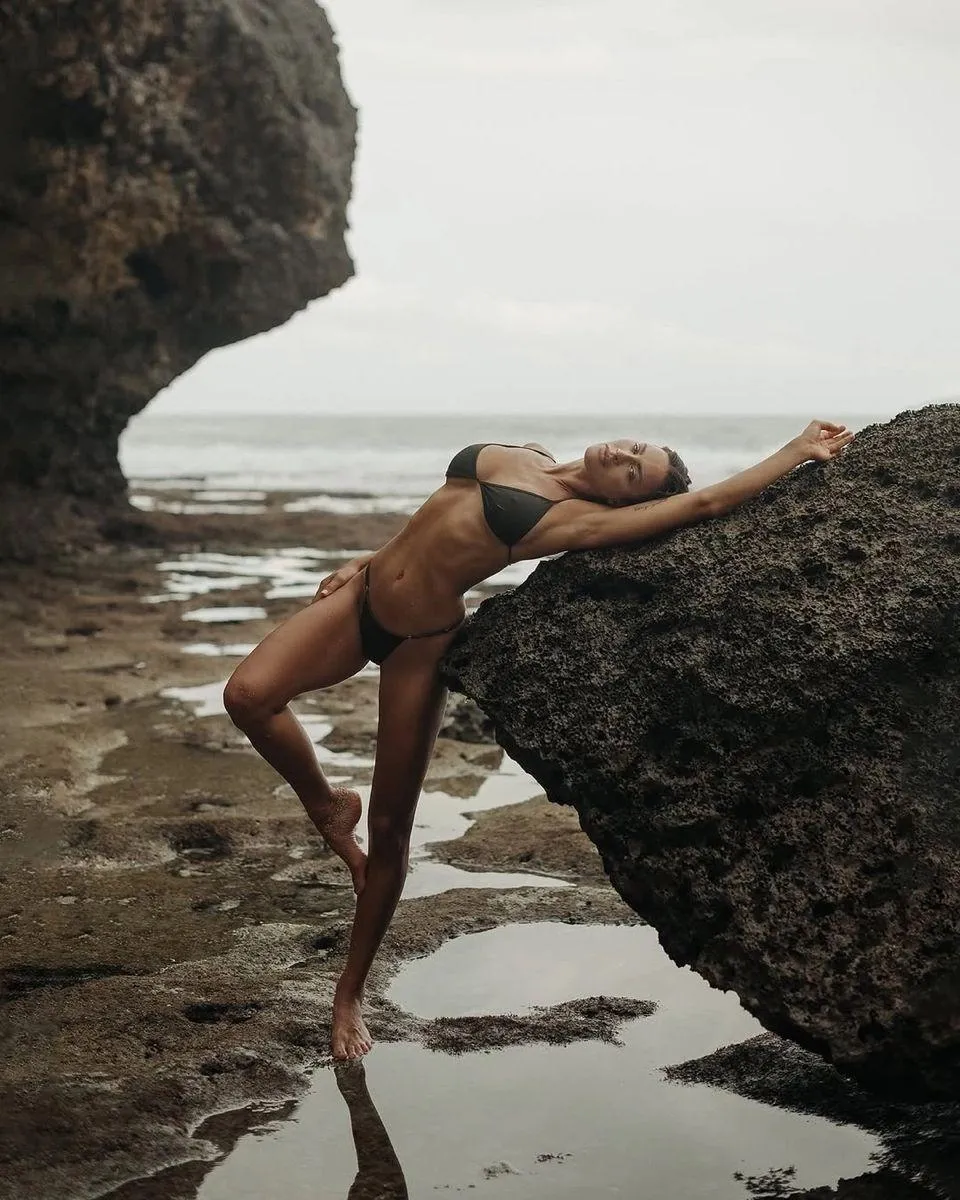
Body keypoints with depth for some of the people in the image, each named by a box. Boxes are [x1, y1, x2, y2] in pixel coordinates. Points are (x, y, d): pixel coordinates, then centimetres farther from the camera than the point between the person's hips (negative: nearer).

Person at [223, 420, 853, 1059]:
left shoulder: (583, 520, -11)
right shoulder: (523, 458, 6)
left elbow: (704, 503, -15)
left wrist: (800, 449, -7)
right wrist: (371, 557, 19)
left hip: (420, 642, -5)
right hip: (363, 598, 5)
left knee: (388, 832, 0)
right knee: (249, 695, -19)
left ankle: (351, 993, 19)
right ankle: (329, 806, 9)